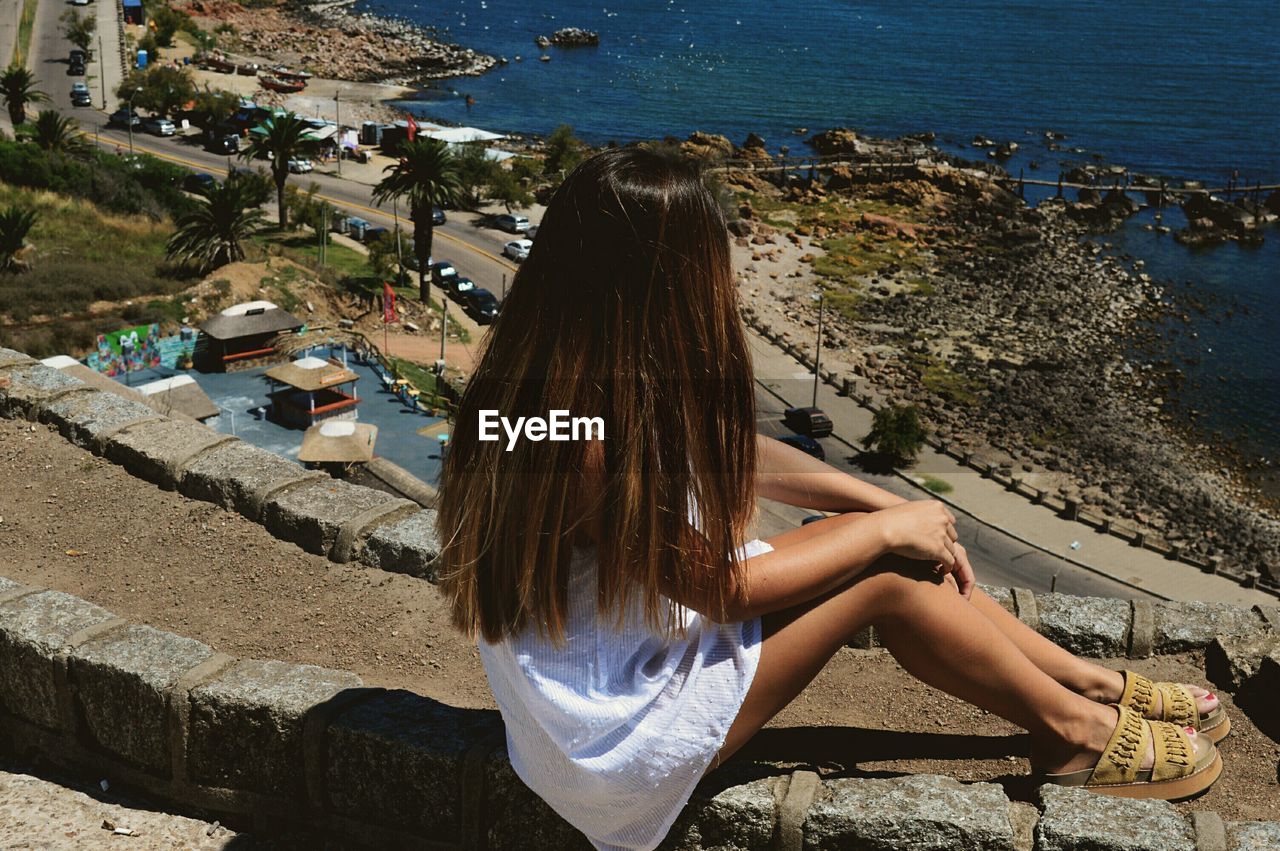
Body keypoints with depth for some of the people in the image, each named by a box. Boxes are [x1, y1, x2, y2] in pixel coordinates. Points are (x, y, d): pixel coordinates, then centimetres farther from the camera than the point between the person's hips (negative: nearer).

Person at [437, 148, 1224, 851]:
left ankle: (1093, 681, 15)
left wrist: (889, 507, 3)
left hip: (633, 641, 8)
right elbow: (725, 591, -20)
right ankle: (1079, 731, 9)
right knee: (882, 574, -12)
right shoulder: (597, 438, -32)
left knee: (878, 537, 2)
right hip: (612, 738, -8)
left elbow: (735, 454, 6)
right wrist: (887, 529, -9)